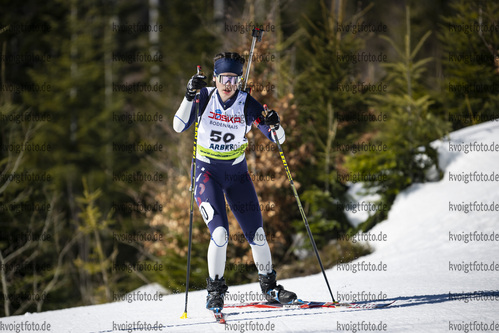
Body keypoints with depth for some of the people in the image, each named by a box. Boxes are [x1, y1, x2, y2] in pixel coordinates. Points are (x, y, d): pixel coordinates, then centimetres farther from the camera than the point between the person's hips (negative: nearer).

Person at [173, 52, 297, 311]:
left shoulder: (247, 104, -10)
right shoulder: (204, 97, -10)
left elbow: (278, 138, -8)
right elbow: (179, 126, -20)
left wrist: (274, 126, -30)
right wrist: (190, 96, -31)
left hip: (236, 173, 2)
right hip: (207, 172, -2)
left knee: (256, 234, 0)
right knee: (220, 233, -18)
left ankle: (269, 288, 19)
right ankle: (215, 289, 1)